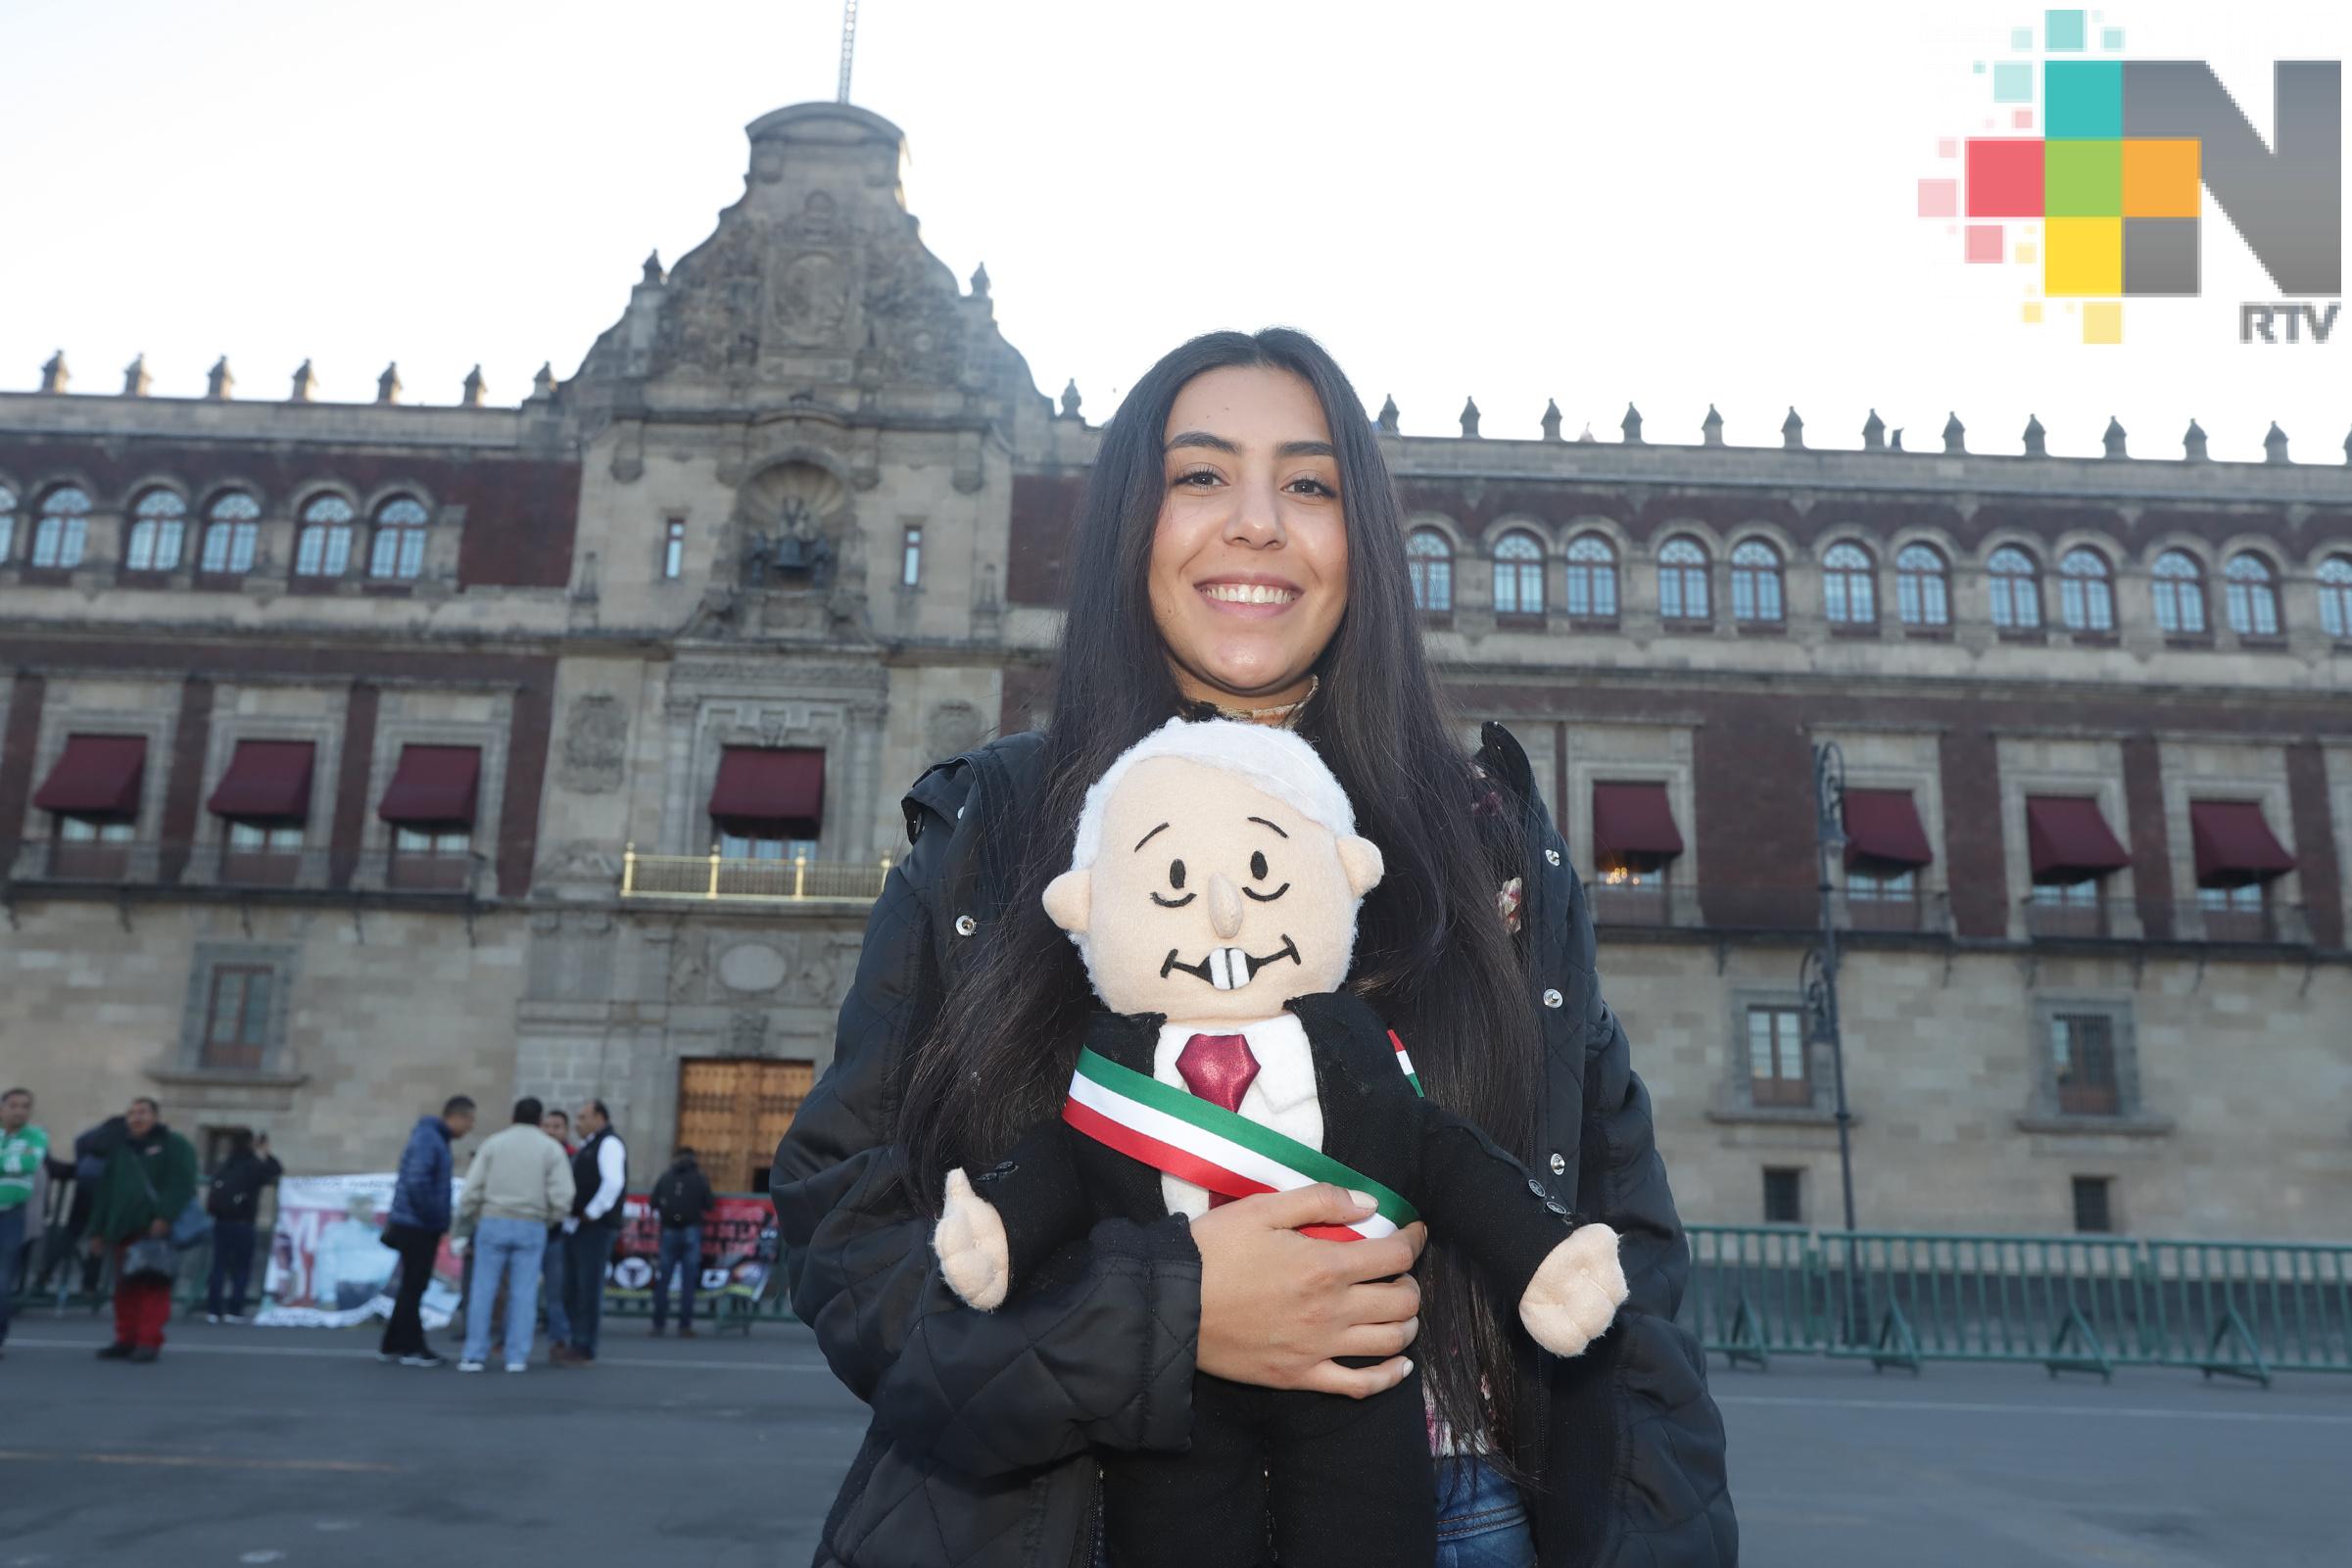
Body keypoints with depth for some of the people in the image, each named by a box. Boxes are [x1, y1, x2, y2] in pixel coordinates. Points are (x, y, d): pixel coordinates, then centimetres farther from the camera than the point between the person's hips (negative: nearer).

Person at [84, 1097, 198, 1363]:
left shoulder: (174, 1145, 3)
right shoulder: (119, 1150, 23)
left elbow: (180, 1183, -10)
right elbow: (104, 1193, 23)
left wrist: (165, 1217, -22)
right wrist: (98, 1230, 17)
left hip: (158, 1228, -6)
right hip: (125, 1229, 6)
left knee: (154, 1284, -10)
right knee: (126, 1287, 6)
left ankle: (149, 1342, -9)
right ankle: (126, 1340, 15)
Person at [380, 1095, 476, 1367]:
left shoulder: (436, 1139, 14)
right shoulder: (427, 1138, -15)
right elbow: (417, 1182, -24)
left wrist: (440, 1221, 11)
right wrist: (437, 1219, -17)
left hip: (421, 1226, 10)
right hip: (417, 1226, -10)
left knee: (412, 1286, 15)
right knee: (413, 1286, -2)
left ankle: (391, 1345, 22)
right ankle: (411, 1347, 5)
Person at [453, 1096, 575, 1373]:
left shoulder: (493, 1143, 6)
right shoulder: (552, 1148, 4)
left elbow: (471, 1192, -1)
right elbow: (562, 1198, -6)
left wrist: (465, 1231, 9)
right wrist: (546, 1221, 12)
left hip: (493, 1223, 0)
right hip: (531, 1227, 0)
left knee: (483, 1290, 5)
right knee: (523, 1293, 4)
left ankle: (474, 1355, 4)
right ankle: (517, 1356, 3)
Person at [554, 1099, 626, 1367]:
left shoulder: (609, 1144, -10)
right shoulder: (586, 1146, 20)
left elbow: (613, 1182, -24)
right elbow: (574, 1183, 27)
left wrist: (592, 1212, -19)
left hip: (594, 1228, -9)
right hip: (574, 1226, 9)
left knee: (588, 1288, -5)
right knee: (572, 1289, 13)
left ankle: (584, 1349, -1)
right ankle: (573, 1343, 21)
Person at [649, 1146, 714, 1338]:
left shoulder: (665, 1178, 6)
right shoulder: (700, 1178, 1)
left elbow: (654, 1204, 2)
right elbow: (708, 1205, -2)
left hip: (668, 1232, 1)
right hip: (691, 1232, -1)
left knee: (662, 1281, 6)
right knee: (688, 1281, 0)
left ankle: (658, 1325, 4)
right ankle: (684, 1326, -3)